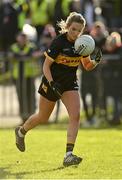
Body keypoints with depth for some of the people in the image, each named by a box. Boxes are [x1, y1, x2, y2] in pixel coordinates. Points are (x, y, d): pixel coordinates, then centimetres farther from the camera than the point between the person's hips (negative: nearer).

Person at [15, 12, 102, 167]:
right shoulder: (59, 42, -19)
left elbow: (87, 66, 8)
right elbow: (46, 65, -15)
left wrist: (96, 61, -13)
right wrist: (52, 83, -27)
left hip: (70, 84, 4)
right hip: (52, 82, -4)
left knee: (75, 115, -16)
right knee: (43, 118, 11)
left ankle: (69, 155, -18)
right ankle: (21, 131, 43)